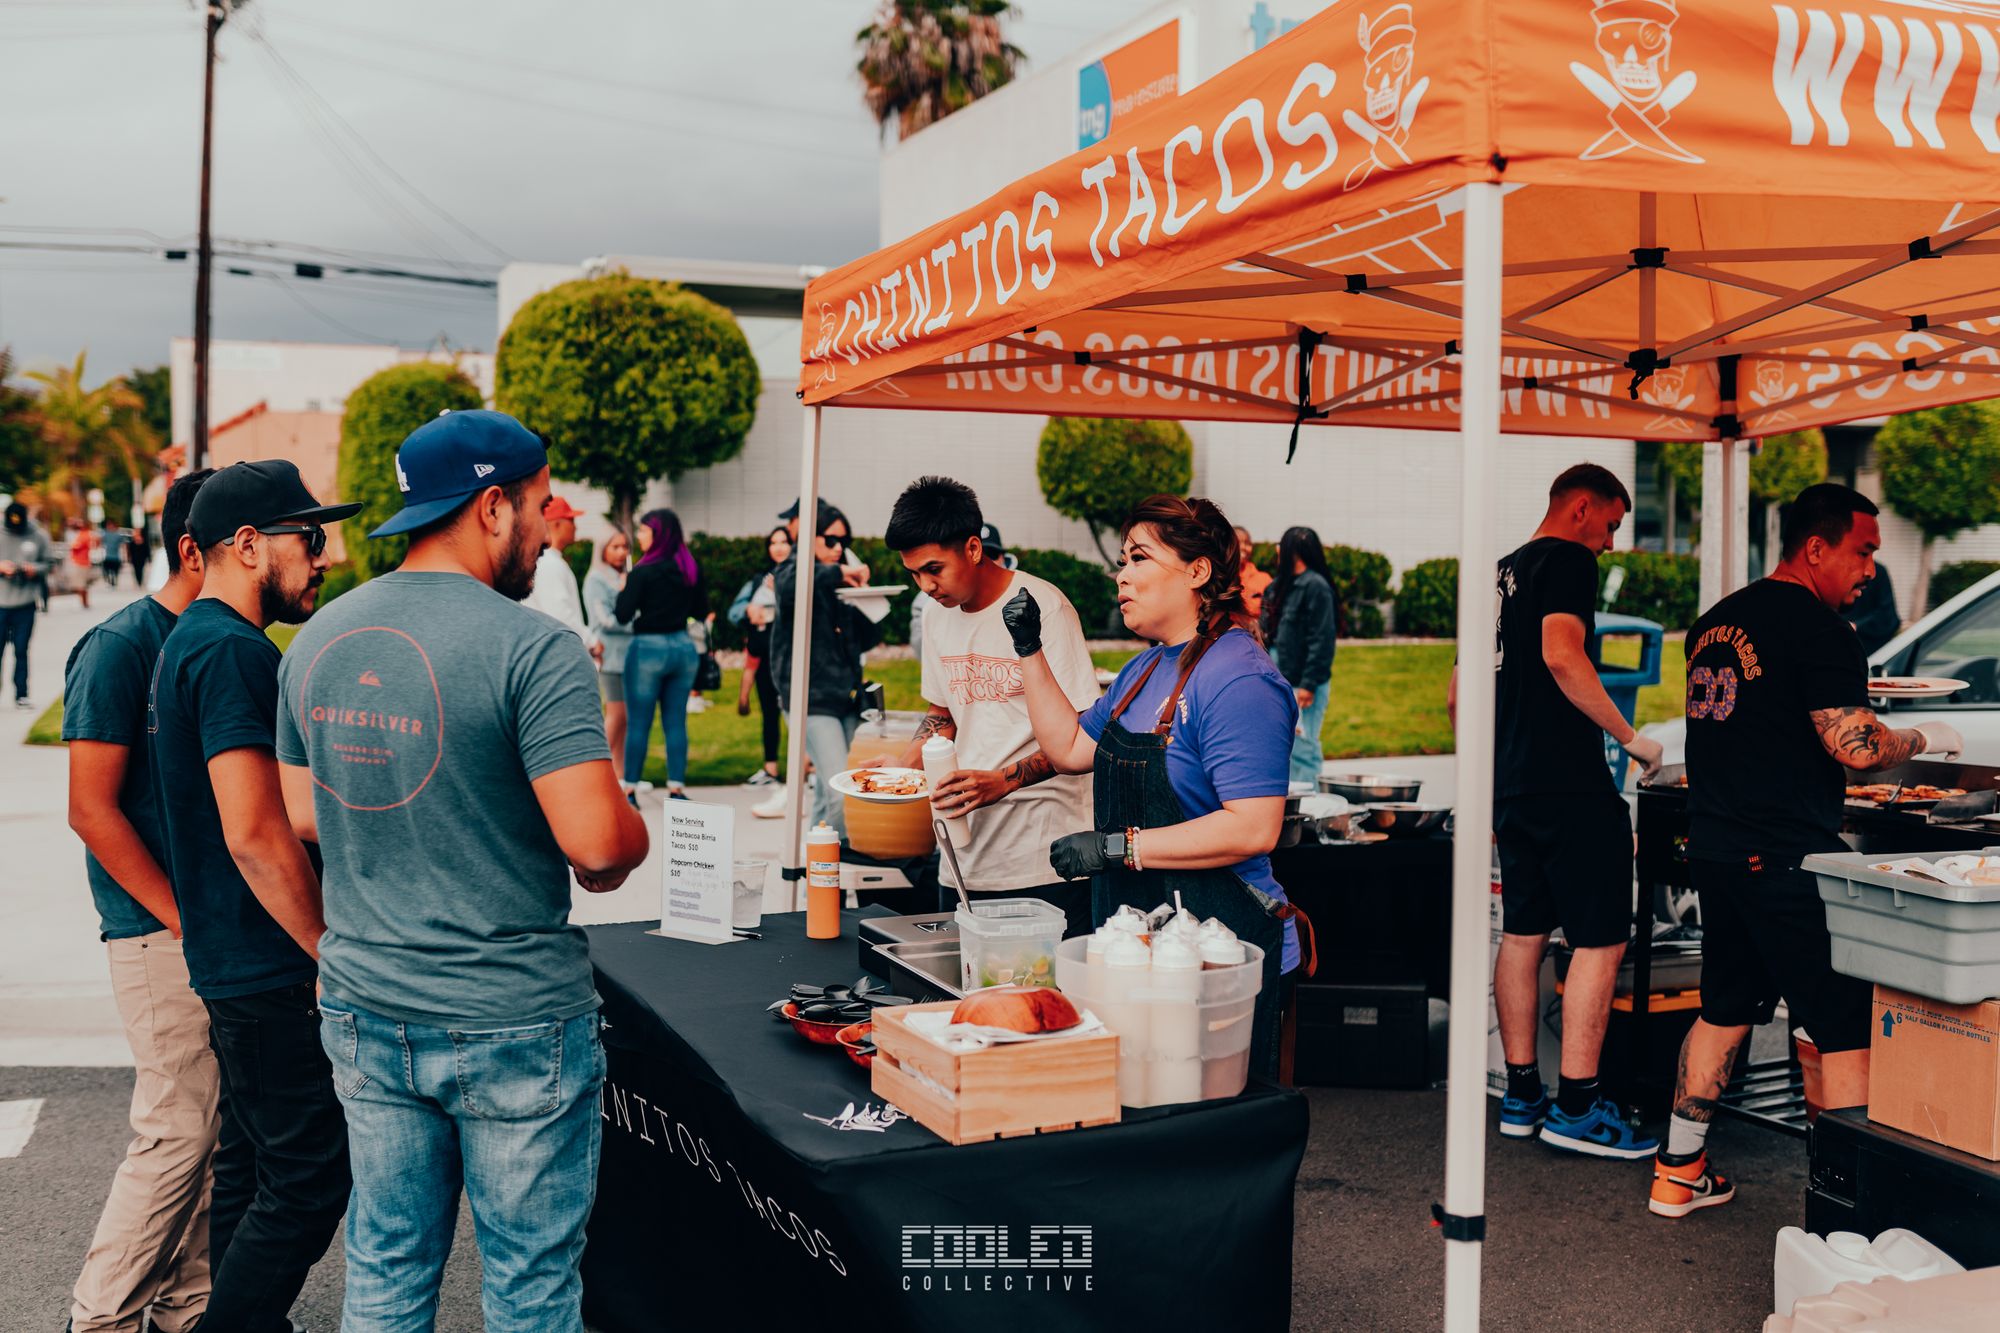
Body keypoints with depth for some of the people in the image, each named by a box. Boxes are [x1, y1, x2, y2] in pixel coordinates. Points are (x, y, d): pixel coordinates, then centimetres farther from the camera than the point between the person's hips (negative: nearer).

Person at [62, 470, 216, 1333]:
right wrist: (189, 921, -15)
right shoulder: (121, 648, -11)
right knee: (179, 1129, -4)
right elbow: (92, 811, -15)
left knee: (214, 1127, 12)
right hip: (159, 930, -7)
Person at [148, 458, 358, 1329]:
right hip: (271, 972, -11)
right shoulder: (233, 652, -20)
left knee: (250, 1168, 19)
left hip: (229, 959, 11)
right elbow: (256, 837, -26)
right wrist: (332, 955, -18)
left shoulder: (191, 642, 14)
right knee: (309, 1180, -4)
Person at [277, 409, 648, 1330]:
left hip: (365, 1013, 6)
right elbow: (598, 840, -23)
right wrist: (626, 850, -2)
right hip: (512, 1025, -6)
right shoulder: (532, 648, -18)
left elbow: (304, 815, 13)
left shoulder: (319, 640, 4)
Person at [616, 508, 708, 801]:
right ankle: (677, 788, 10)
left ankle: (630, 788, 7)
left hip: (649, 648, -5)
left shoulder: (643, 572, -13)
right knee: (676, 721, 9)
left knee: (637, 723, 3)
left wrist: (623, 592, 5)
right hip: (683, 647, 5)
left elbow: (622, 616, -11)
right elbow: (700, 611, 13)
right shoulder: (691, 569, 3)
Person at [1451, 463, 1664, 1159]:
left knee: (1523, 932, 12)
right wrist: (1631, 737, -16)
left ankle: (1522, 1095, 17)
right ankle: (1575, 1106, -2)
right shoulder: (1567, 560, -7)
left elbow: (1458, 698, 22)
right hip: (1569, 783, -9)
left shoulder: (1503, 571, 19)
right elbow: (1562, 656, -23)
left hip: (1511, 784, 9)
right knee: (1600, 939, -4)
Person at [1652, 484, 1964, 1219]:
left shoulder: (1716, 620, 13)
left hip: (1715, 848, 9)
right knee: (1847, 1028, 0)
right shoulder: (1817, 626, -13)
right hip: (1787, 858, -9)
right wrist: (1925, 739, -1)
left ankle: (1679, 1172, 24)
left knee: (1724, 1011, 18)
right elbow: (1857, 746, -19)